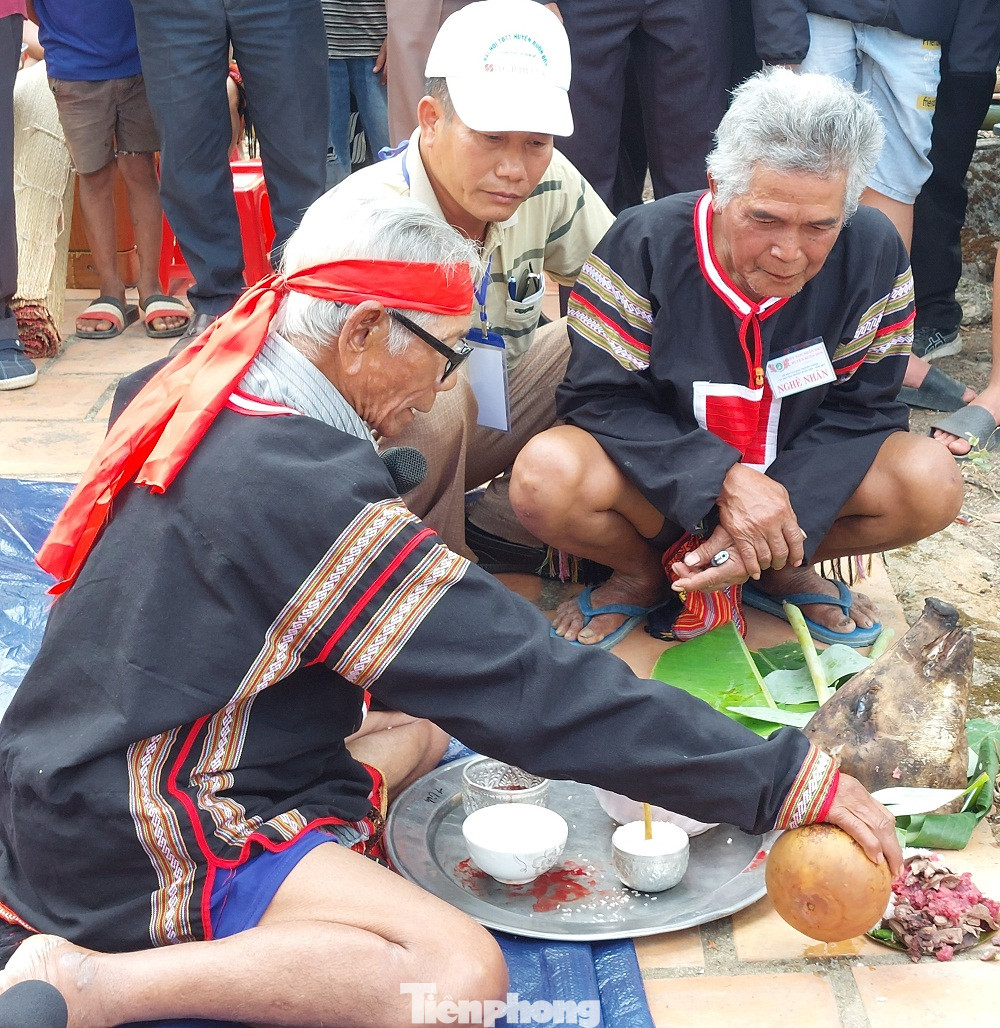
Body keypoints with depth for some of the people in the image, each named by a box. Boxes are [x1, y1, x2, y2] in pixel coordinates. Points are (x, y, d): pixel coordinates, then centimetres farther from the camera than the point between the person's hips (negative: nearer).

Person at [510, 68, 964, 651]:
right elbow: (602, 398, -19)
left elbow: (860, 408, -10)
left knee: (932, 484, -23)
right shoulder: (646, 243, -21)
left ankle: (781, 573, 6)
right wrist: (723, 479, -33)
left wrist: (776, 528, -26)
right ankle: (643, 574, 2)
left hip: (792, 479, 3)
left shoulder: (874, 255, -14)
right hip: (657, 486, -2)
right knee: (546, 476, -33)